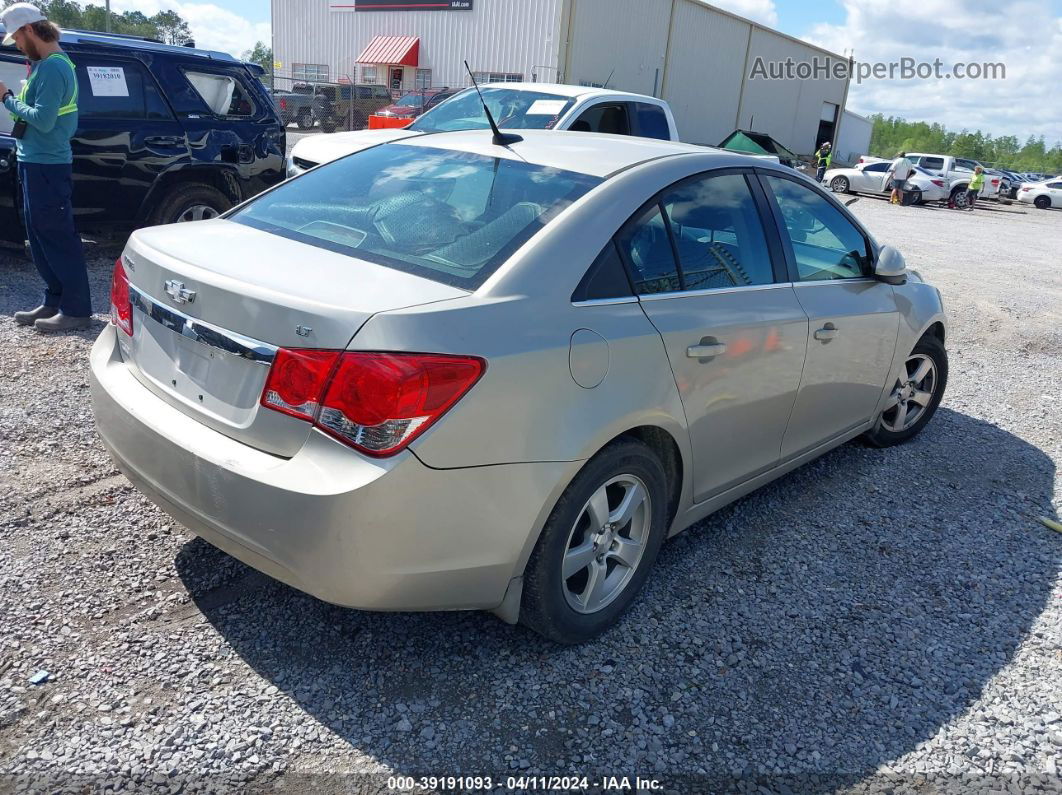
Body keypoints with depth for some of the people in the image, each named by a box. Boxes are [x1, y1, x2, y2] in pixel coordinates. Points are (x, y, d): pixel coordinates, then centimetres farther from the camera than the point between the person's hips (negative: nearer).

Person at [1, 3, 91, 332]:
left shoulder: (52, 67, -16)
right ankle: (54, 302, 21)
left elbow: (43, 119, -22)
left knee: (58, 238, -6)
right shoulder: (45, 63, 16)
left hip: (47, 165, -10)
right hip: (36, 161, 10)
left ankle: (76, 309, 0)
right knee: (39, 236, 13)